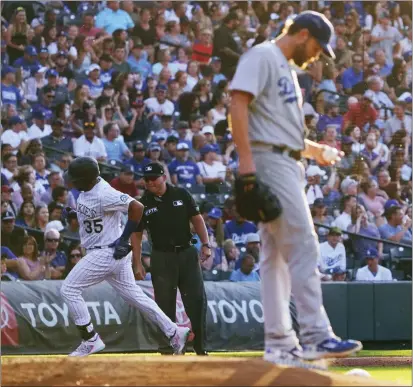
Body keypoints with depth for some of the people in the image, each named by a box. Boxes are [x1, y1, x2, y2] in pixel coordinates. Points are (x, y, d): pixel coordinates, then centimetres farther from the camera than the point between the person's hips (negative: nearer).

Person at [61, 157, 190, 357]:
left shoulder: (104, 195, -25)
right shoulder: (87, 190, 4)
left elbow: (137, 207, -29)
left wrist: (124, 239, -22)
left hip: (107, 253, -10)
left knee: (69, 289, -7)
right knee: (133, 294, 16)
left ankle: (91, 340, -2)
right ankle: (174, 332, 18)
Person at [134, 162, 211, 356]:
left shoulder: (181, 194, 2)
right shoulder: (144, 204, 1)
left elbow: (197, 219, 6)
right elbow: (137, 234, 4)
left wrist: (205, 244, -5)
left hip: (187, 253, 1)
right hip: (162, 257, -1)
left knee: (197, 300, -2)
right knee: (165, 304, 0)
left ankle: (200, 347, 5)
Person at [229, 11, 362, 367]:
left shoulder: (287, 70, 24)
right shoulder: (263, 56, -6)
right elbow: (238, 103, -18)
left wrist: (315, 150, 22)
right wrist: (246, 161, -25)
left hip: (288, 164, 10)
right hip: (270, 161, -10)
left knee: (277, 255, 8)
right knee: (304, 247, -14)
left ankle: (280, 345, 8)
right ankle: (316, 337, -17)